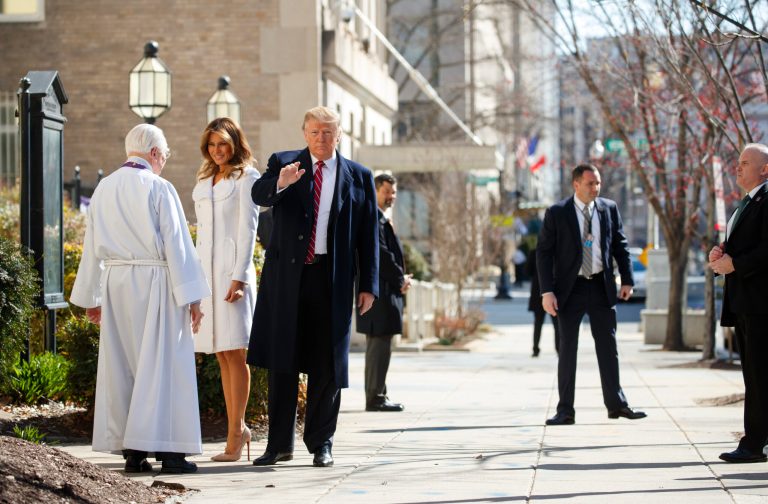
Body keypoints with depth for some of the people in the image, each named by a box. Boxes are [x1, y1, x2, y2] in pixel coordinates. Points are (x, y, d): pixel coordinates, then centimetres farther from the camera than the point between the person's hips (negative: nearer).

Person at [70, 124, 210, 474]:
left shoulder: (103, 189, 8)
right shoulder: (159, 188, -8)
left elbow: (93, 247, 12)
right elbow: (177, 244, -10)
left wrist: (91, 297, 18)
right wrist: (191, 297, -8)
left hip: (116, 286, 5)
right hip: (155, 283, -5)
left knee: (121, 365, 7)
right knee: (162, 364, -2)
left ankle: (131, 452, 7)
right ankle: (167, 448, -5)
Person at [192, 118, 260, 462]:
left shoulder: (246, 177, -2)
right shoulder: (203, 182, 19)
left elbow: (247, 229, -8)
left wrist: (239, 277, -15)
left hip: (231, 270, -7)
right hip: (205, 270, 7)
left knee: (234, 353, -7)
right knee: (221, 355, 6)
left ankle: (235, 434, -8)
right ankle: (237, 429, 9)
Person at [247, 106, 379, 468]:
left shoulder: (358, 177, 7)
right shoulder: (283, 163, 5)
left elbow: (368, 235, 7)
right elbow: (258, 195, -14)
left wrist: (368, 285, 2)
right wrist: (280, 183, -36)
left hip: (332, 279, 0)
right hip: (286, 275, 0)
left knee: (326, 365, 4)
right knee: (282, 362, 4)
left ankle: (321, 443, 15)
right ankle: (280, 443, 11)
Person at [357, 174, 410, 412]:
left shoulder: (380, 218, 21)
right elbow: (381, 252, -19)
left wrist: (400, 278, 8)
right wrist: (400, 279, -10)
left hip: (385, 291, 11)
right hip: (380, 291, -11)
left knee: (378, 345, 13)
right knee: (380, 343, -10)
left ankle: (376, 396, 18)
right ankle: (375, 398, -9)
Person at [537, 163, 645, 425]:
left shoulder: (609, 209, 4)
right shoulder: (556, 213, -6)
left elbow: (620, 246, 10)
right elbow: (544, 253, -6)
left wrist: (627, 279, 2)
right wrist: (547, 291, -13)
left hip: (602, 286, 3)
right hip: (570, 287, -2)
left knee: (608, 345, 7)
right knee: (567, 348, 2)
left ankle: (616, 404, 14)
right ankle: (565, 410, 6)